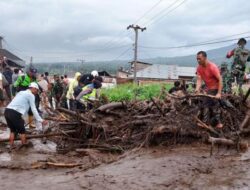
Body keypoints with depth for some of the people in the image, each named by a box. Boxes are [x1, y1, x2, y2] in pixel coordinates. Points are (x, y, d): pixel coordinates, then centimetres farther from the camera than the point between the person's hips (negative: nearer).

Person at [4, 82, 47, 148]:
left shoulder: (21, 92, 27)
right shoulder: (31, 95, 3)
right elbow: (34, 110, -1)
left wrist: (20, 118, 34)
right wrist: (41, 120, 3)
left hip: (7, 111, 8)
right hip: (14, 113, -8)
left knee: (13, 130, 22)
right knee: (22, 131, 9)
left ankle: (11, 146, 23)